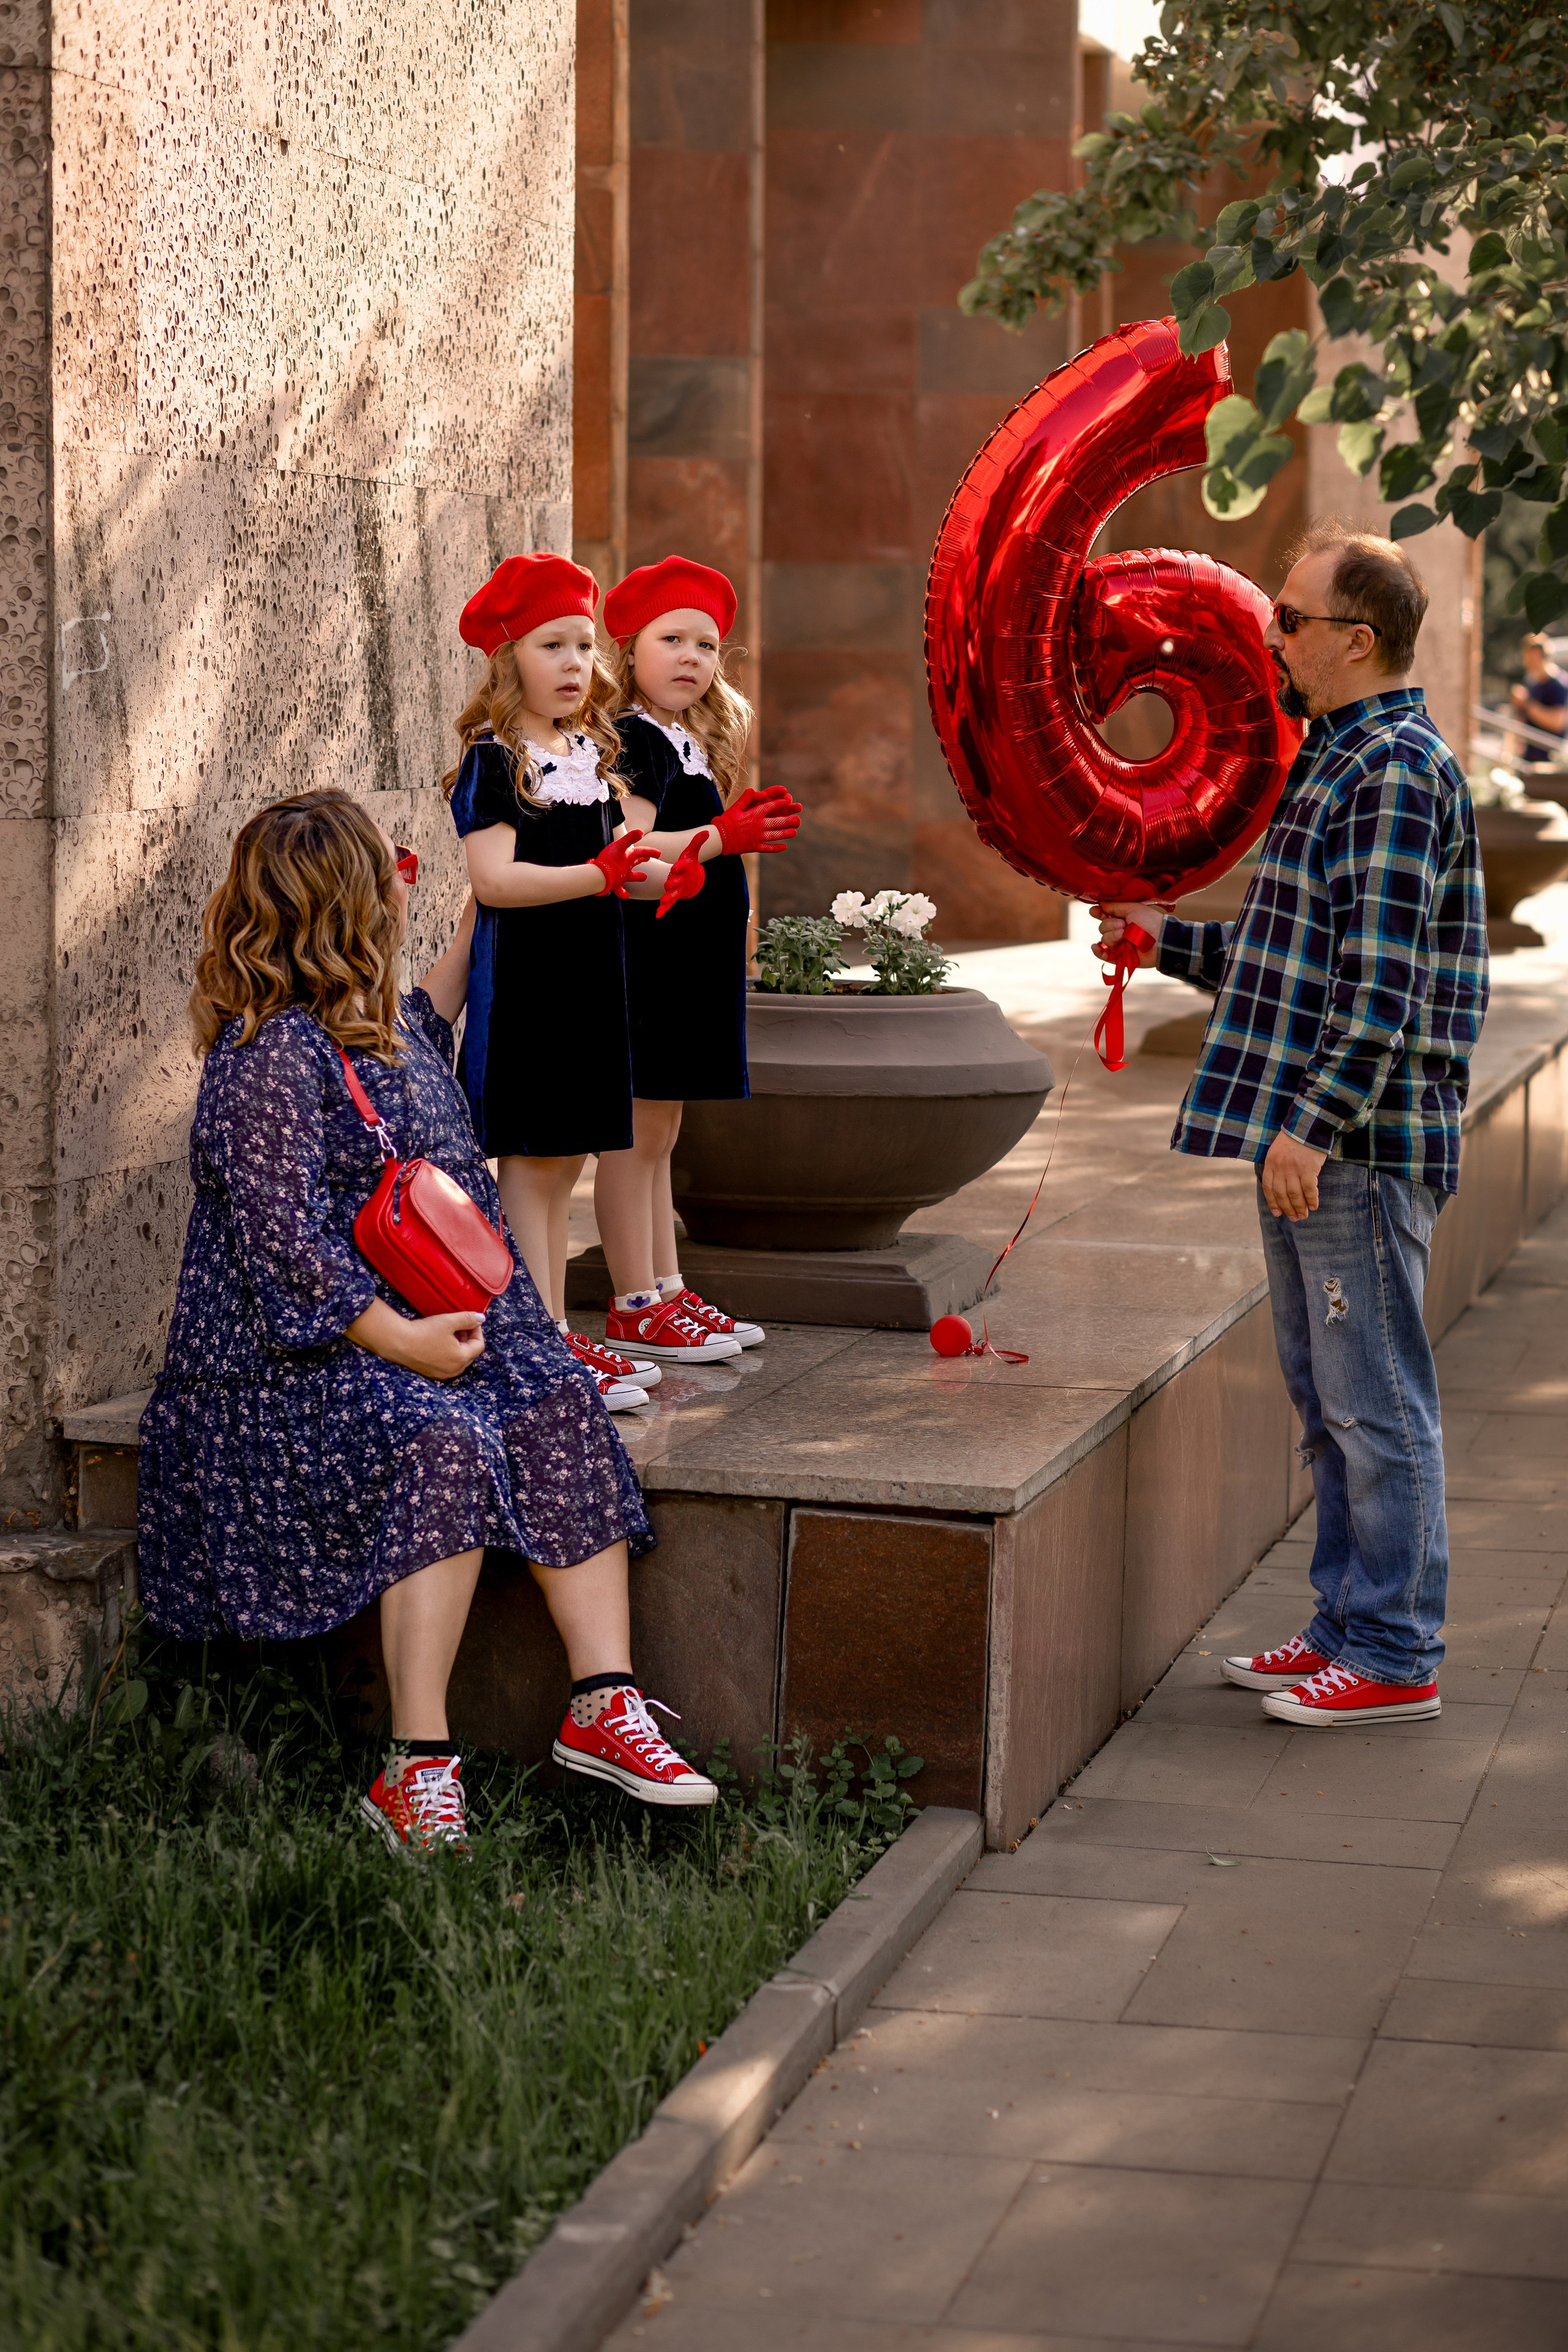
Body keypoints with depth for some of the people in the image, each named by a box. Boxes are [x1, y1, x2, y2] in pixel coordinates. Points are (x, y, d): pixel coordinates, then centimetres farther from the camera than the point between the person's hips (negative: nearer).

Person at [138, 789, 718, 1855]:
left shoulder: (378, 1014, 15)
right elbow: (281, 1239, -20)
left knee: (561, 1407, -19)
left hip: (439, 1316, 8)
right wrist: (395, 1337, -25)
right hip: (304, 1343, -8)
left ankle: (606, 1701, -23)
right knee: (441, 1447, -34)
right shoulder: (268, 1056, -15)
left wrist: (475, 924, 43)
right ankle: (420, 1770, -33)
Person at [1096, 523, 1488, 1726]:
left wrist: (1313, 1122, -24)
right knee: (1328, 1398, 15)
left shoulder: (1396, 770, -15)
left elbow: (1384, 977, -21)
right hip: (1311, 1141, 10)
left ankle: (1397, 1656, 4)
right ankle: (1349, 1627, 24)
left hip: (1362, 1142, -10)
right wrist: (1170, 940, 26)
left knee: (1376, 1401, -3)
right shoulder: (1335, 759, 17)